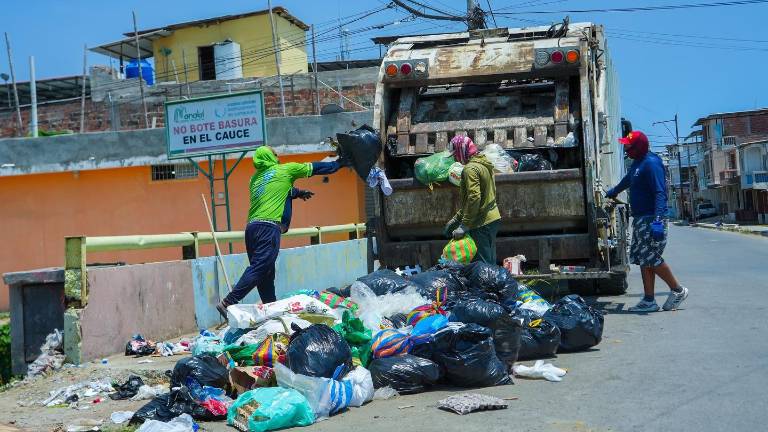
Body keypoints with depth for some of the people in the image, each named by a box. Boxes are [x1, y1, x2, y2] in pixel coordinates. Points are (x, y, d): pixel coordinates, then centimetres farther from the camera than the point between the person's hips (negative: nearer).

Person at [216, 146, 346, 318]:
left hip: (252, 226, 8)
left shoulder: (256, 178, 23)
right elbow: (313, 168, 16)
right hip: (269, 227, -8)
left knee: (265, 273, 10)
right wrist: (337, 164, 28)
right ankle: (228, 303, -23)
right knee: (258, 269, -13)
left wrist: (297, 193, 43)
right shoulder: (284, 170, 7)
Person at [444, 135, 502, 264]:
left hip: (481, 224, -10)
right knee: (491, 262, 14)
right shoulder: (484, 164, 14)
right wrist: (457, 218, 19)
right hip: (493, 218, 10)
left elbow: (474, 198, -25)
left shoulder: (470, 169, -16)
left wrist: (464, 225, -21)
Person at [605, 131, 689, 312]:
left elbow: (660, 193, -25)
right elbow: (627, 180, 37)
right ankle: (649, 301, 11)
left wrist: (658, 221, -34)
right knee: (643, 259, 8)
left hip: (651, 219, -10)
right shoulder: (637, 163, 14)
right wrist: (614, 192, 55)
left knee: (651, 259, -8)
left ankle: (678, 290, 8)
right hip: (641, 219, 10)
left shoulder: (651, 164, -16)